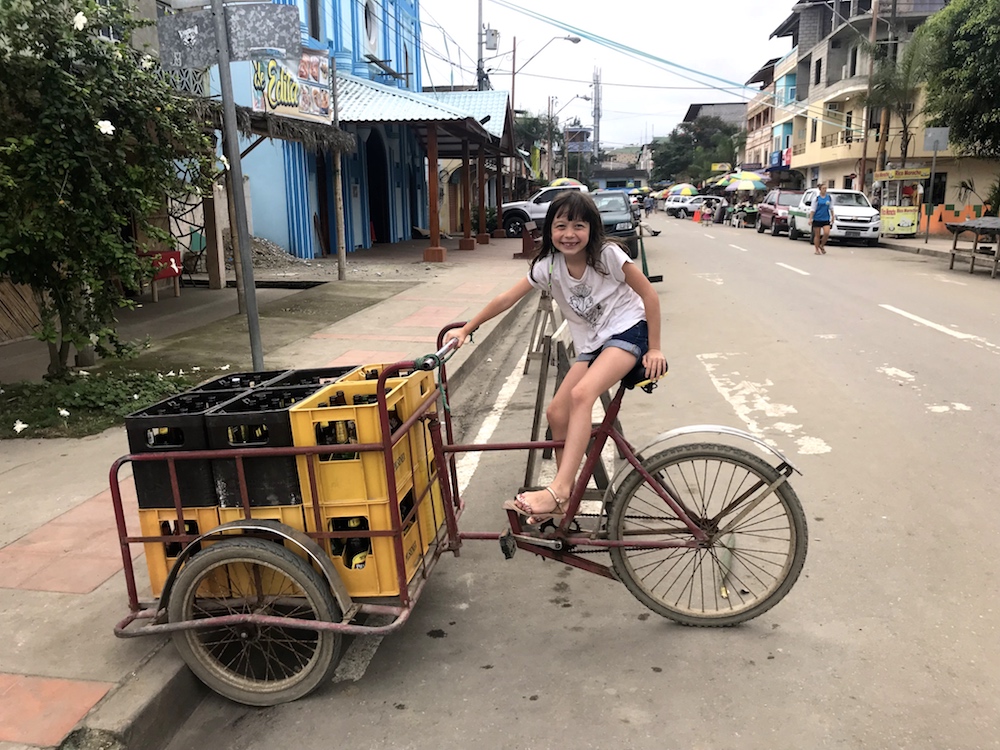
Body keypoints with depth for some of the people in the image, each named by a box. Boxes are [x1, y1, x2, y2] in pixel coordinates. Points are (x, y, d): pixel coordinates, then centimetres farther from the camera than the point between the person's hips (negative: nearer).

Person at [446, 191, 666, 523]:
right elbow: (506, 298, -1)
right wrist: (466, 329, 0)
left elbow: (649, 294, -10)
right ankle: (566, 497, 10)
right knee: (557, 413, -5)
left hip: (628, 332, -6)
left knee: (581, 393, -30)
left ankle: (559, 488, -31)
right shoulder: (548, 265, -4)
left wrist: (654, 348, -11)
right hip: (592, 344, 6)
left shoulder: (608, 255, -16)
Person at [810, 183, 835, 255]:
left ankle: (822, 246, 9)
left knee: (827, 233, -14)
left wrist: (832, 217, 11)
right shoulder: (816, 199, -1)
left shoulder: (829, 198, 6)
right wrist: (811, 218, -9)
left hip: (826, 219, 2)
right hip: (817, 219, -2)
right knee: (817, 235, 3)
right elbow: (813, 210, -2)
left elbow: (831, 208, 14)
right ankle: (817, 250, 14)